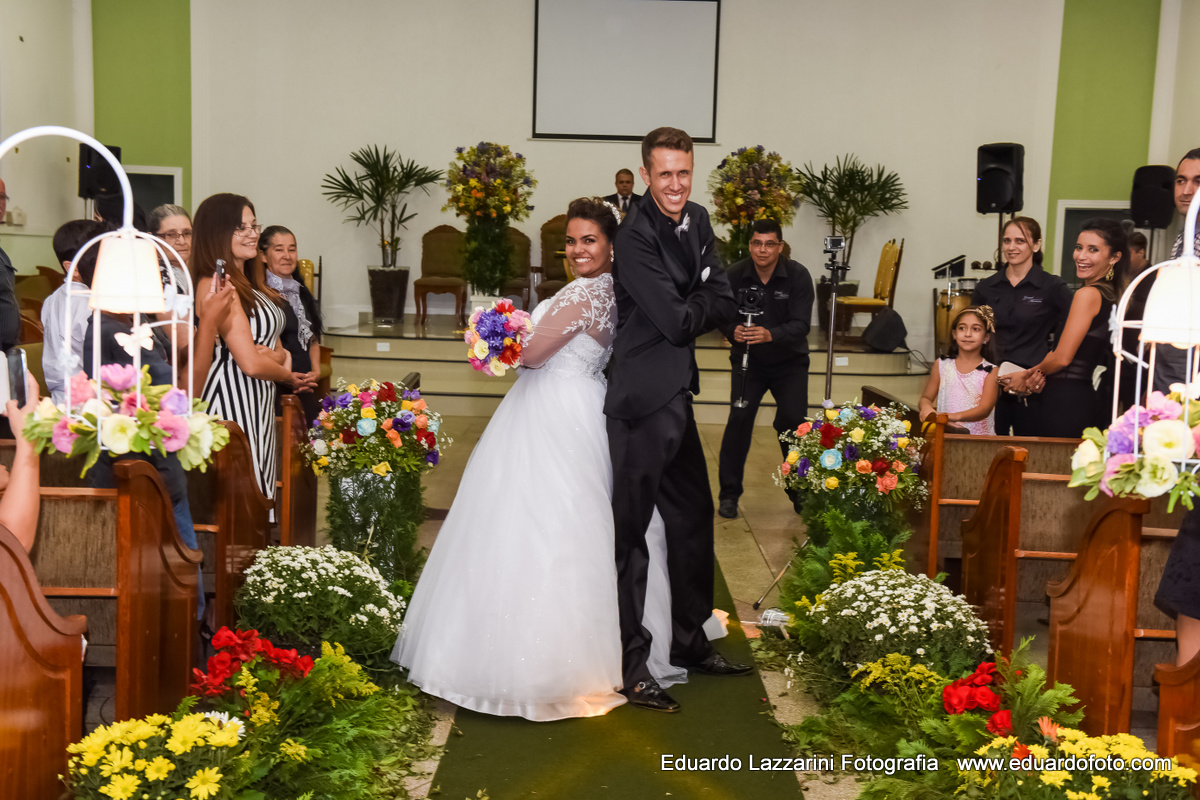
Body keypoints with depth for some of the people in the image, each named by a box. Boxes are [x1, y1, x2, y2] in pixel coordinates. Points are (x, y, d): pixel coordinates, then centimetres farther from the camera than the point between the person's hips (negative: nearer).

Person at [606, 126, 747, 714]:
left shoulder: (698, 221, 11)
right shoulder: (636, 236, -16)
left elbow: (723, 305, 6)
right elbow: (676, 322, -20)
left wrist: (686, 310, -10)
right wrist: (699, 308, -1)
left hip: (678, 394, 9)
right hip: (643, 399, -9)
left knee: (694, 519, 18)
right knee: (632, 530, -2)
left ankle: (691, 643, 33)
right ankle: (632, 666, 8)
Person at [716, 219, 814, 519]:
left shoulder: (798, 275, -15)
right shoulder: (734, 275, -10)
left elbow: (801, 324, -21)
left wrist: (770, 335, -40)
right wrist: (733, 331, -32)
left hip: (789, 361, 0)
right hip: (747, 360, 1)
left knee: (793, 421, -9)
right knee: (739, 419, -11)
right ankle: (729, 493, 0)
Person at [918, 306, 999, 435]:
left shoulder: (990, 371, 2)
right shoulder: (942, 365, 12)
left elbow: (985, 408, -10)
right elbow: (926, 397, 16)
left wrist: (957, 416, -29)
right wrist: (926, 407, -10)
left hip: (980, 439, -2)